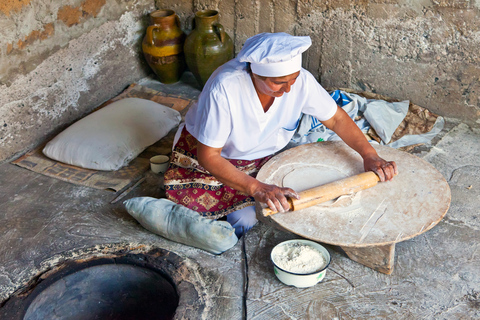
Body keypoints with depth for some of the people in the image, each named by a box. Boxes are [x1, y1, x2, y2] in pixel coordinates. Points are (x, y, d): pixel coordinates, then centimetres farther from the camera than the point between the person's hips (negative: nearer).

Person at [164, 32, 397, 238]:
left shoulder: (300, 80, -24)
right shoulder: (224, 89, -37)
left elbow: (337, 119, -9)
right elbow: (208, 156, -33)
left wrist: (370, 156, -23)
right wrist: (256, 188, -44)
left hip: (260, 158, 3)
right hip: (208, 153, -3)